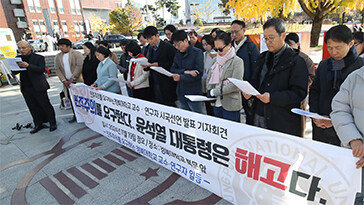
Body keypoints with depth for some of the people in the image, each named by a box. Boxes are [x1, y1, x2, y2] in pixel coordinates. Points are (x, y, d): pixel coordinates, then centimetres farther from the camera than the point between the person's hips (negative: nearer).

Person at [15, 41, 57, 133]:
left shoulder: (38, 58, -3)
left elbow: (42, 69, -16)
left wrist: (28, 66, -27)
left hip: (38, 87, -5)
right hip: (25, 88, 5)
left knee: (45, 106, 2)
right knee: (33, 108, 11)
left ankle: (53, 124, 13)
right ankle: (38, 124, 23)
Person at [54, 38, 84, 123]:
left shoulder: (77, 54, -3)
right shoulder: (58, 57, 12)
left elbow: (79, 67, -12)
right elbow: (57, 69, 6)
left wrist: (71, 79, -15)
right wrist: (64, 81, -6)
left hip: (77, 80, -4)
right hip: (67, 82, 5)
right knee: (71, 99, 6)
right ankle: (75, 116, 16)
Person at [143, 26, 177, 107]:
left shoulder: (168, 47, -9)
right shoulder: (151, 48, 15)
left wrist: (159, 64, -20)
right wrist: (146, 66, -1)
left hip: (166, 85, -7)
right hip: (155, 83, 7)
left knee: (169, 105, -1)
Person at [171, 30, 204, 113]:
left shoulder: (197, 52, -7)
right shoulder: (178, 54, 12)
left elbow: (199, 73, -15)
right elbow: (173, 70, 3)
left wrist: (181, 77, -23)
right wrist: (185, 72, -16)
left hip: (194, 93, -5)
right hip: (181, 93, 6)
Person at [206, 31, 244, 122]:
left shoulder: (237, 61, -7)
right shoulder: (216, 60, 11)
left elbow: (235, 85, -17)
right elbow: (209, 78, 16)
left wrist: (214, 92, -15)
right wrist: (210, 90, -4)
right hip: (217, 104, 6)